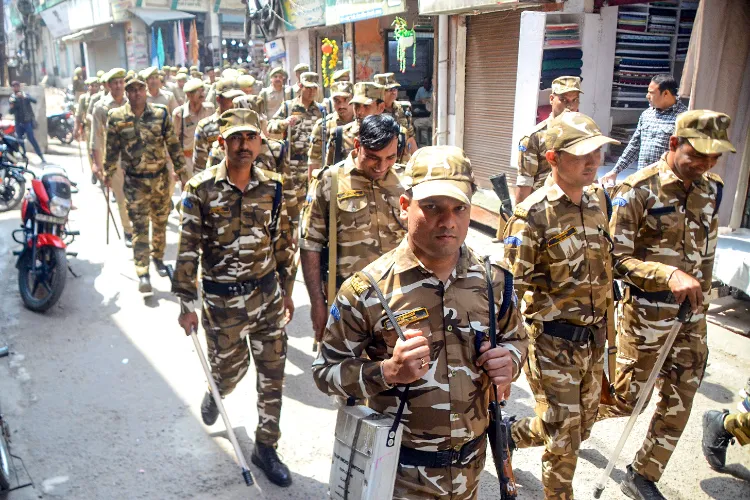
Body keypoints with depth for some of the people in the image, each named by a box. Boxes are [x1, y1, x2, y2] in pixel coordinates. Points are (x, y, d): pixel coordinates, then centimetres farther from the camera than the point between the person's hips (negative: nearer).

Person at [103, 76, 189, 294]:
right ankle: (142, 273, 0)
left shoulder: (161, 113, -2)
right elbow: (112, 149, 4)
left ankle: (158, 258, 35)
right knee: (139, 227, -3)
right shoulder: (116, 117, -4)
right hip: (135, 182, -1)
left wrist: (182, 171, 2)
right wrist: (108, 173, 9)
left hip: (161, 178, 2)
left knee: (160, 223, 14)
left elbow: (173, 145, 2)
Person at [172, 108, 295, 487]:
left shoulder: (271, 186, -1)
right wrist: (187, 304, -7)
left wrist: (286, 289, 11)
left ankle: (266, 448, 27)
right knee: (230, 370, 15)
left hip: (268, 296, 3)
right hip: (223, 300, -2)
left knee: (272, 376, 8)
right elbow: (188, 250, -8)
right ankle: (215, 393, 53)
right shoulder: (201, 189, -11)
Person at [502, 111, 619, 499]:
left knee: (582, 424, 22)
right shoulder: (532, 215, -19)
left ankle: (510, 435, 45)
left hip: (593, 338, 7)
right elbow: (514, 287, -16)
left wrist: (601, 328, 16)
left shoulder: (597, 201, 3)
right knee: (563, 437, 6)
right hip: (552, 342, -7)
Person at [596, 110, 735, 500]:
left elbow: (707, 253, 15)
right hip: (646, 316, -6)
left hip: (691, 318, 6)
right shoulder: (637, 191, -14)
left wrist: (699, 303, 16)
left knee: (678, 405, 11)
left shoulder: (710, 190, 5)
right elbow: (617, 259, -18)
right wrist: (668, 275, -30)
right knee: (625, 398, 6)